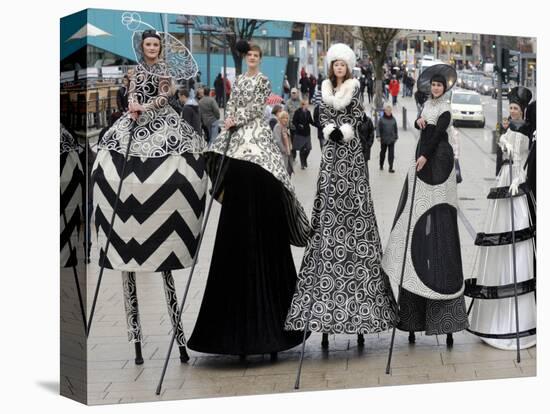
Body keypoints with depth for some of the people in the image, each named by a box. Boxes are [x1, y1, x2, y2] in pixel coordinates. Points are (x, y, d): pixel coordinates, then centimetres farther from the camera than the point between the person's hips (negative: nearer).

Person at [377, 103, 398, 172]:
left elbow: (395, 129, 11)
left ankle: (391, 168, 0)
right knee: (383, 152, 14)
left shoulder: (393, 119, 3)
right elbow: (378, 128, -5)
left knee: (391, 153, -3)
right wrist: (378, 136, -15)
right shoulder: (381, 119, -5)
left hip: (391, 139, 1)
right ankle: (381, 165, 31)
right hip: (383, 139, -1)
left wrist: (396, 137, 11)